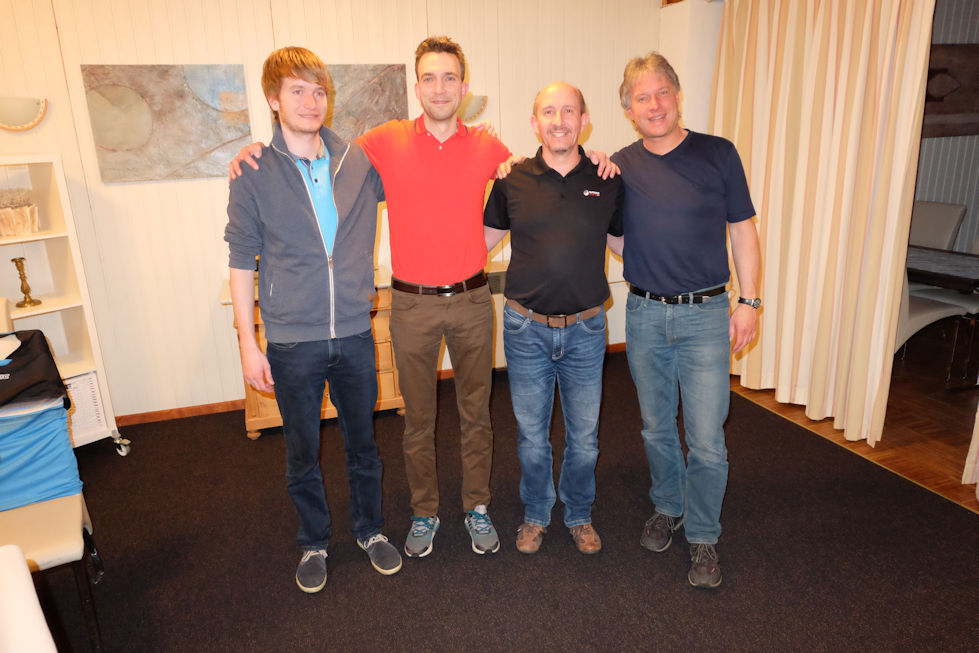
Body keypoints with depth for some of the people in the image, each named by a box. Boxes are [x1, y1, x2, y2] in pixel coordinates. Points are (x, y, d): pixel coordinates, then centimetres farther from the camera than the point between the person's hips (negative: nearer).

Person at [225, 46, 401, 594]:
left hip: (355, 334, 2)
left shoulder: (361, 162, 0)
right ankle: (315, 542, 37)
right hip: (292, 342, -1)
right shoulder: (254, 173, -5)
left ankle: (371, 529, 39)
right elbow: (242, 260, -2)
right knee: (303, 450, 14)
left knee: (363, 441, 16)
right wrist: (248, 342, -5)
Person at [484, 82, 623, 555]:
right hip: (526, 328, 0)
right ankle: (535, 515, 37)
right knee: (532, 435, 13)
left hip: (585, 329, 1)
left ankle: (579, 515, 38)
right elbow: (482, 240, 11)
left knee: (584, 436, 13)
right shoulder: (512, 180, -2)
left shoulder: (607, 182, 0)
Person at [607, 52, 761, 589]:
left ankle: (703, 537, 20)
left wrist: (748, 301, -2)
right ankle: (667, 507, 39)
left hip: (706, 315, -2)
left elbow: (742, 231, 2)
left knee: (706, 439, -1)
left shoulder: (718, 154, -2)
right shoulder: (620, 166, 4)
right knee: (656, 428, 16)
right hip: (644, 315, 3)